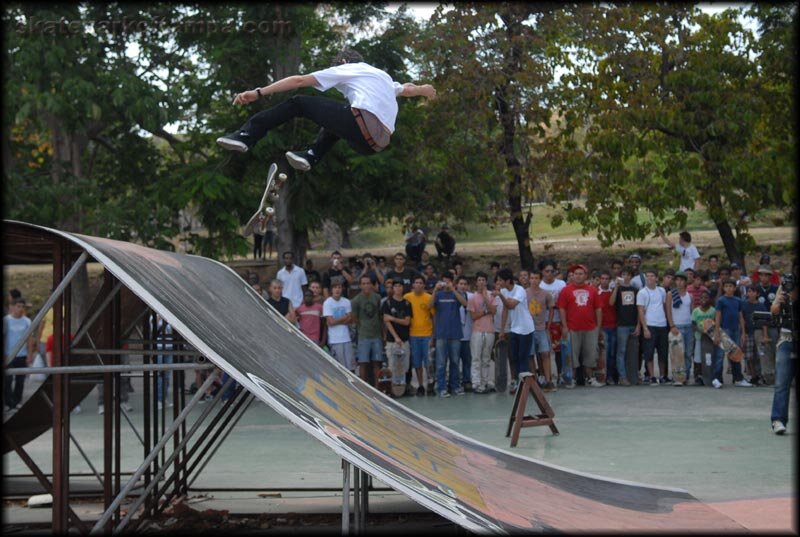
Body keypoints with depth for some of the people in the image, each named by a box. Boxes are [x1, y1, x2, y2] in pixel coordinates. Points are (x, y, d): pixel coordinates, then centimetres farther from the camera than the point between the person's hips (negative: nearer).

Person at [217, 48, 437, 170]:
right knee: (336, 122, 37)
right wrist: (422, 89, 76)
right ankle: (311, 156, 21)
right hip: (377, 142, 6)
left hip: (361, 125, -6)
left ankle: (246, 135, -7)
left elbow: (299, 80, 11)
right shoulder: (383, 76, 34)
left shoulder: (344, 69, 19)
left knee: (298, 103, 4)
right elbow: (407, 89, 52)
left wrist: (258, 93, 8)